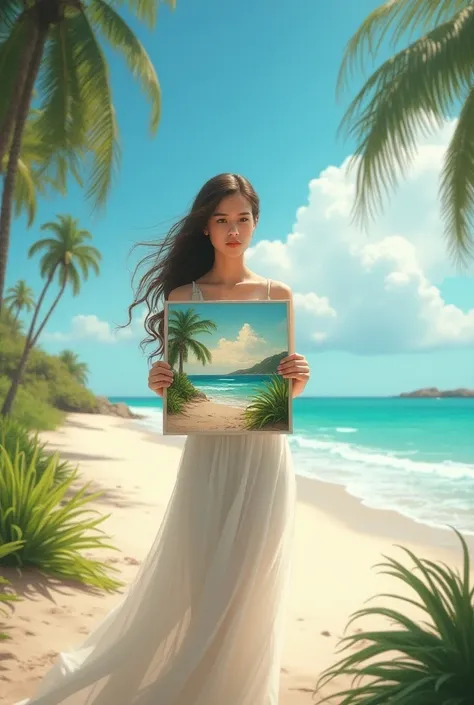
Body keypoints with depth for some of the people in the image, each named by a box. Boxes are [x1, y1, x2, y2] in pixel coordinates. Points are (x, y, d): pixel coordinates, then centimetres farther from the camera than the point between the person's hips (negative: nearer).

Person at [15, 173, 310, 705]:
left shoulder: (278, 295, 7)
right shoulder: (183, 296, 4)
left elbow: (287, 388, 9)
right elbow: (174, 384, 5)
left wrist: (299, 378, -13)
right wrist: (158, 383, -17)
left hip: (264, 452, 1)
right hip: (206, 450, -1)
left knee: (251, 586, 7)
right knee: (190, 580, 2)